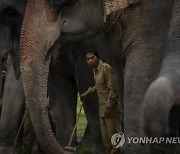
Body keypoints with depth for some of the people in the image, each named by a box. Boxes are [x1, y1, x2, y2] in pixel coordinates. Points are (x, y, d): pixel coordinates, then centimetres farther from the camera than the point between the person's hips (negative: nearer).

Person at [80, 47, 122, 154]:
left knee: (113, 135, -7)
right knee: (105, 137, 10)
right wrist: (87, 93, 33)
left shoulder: (106, 68, -15)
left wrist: (109, 106, -21)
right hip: (102, 107, 9)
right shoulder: (95, 69, 11)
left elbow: (112, 88, -18)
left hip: (110, 108, -9)